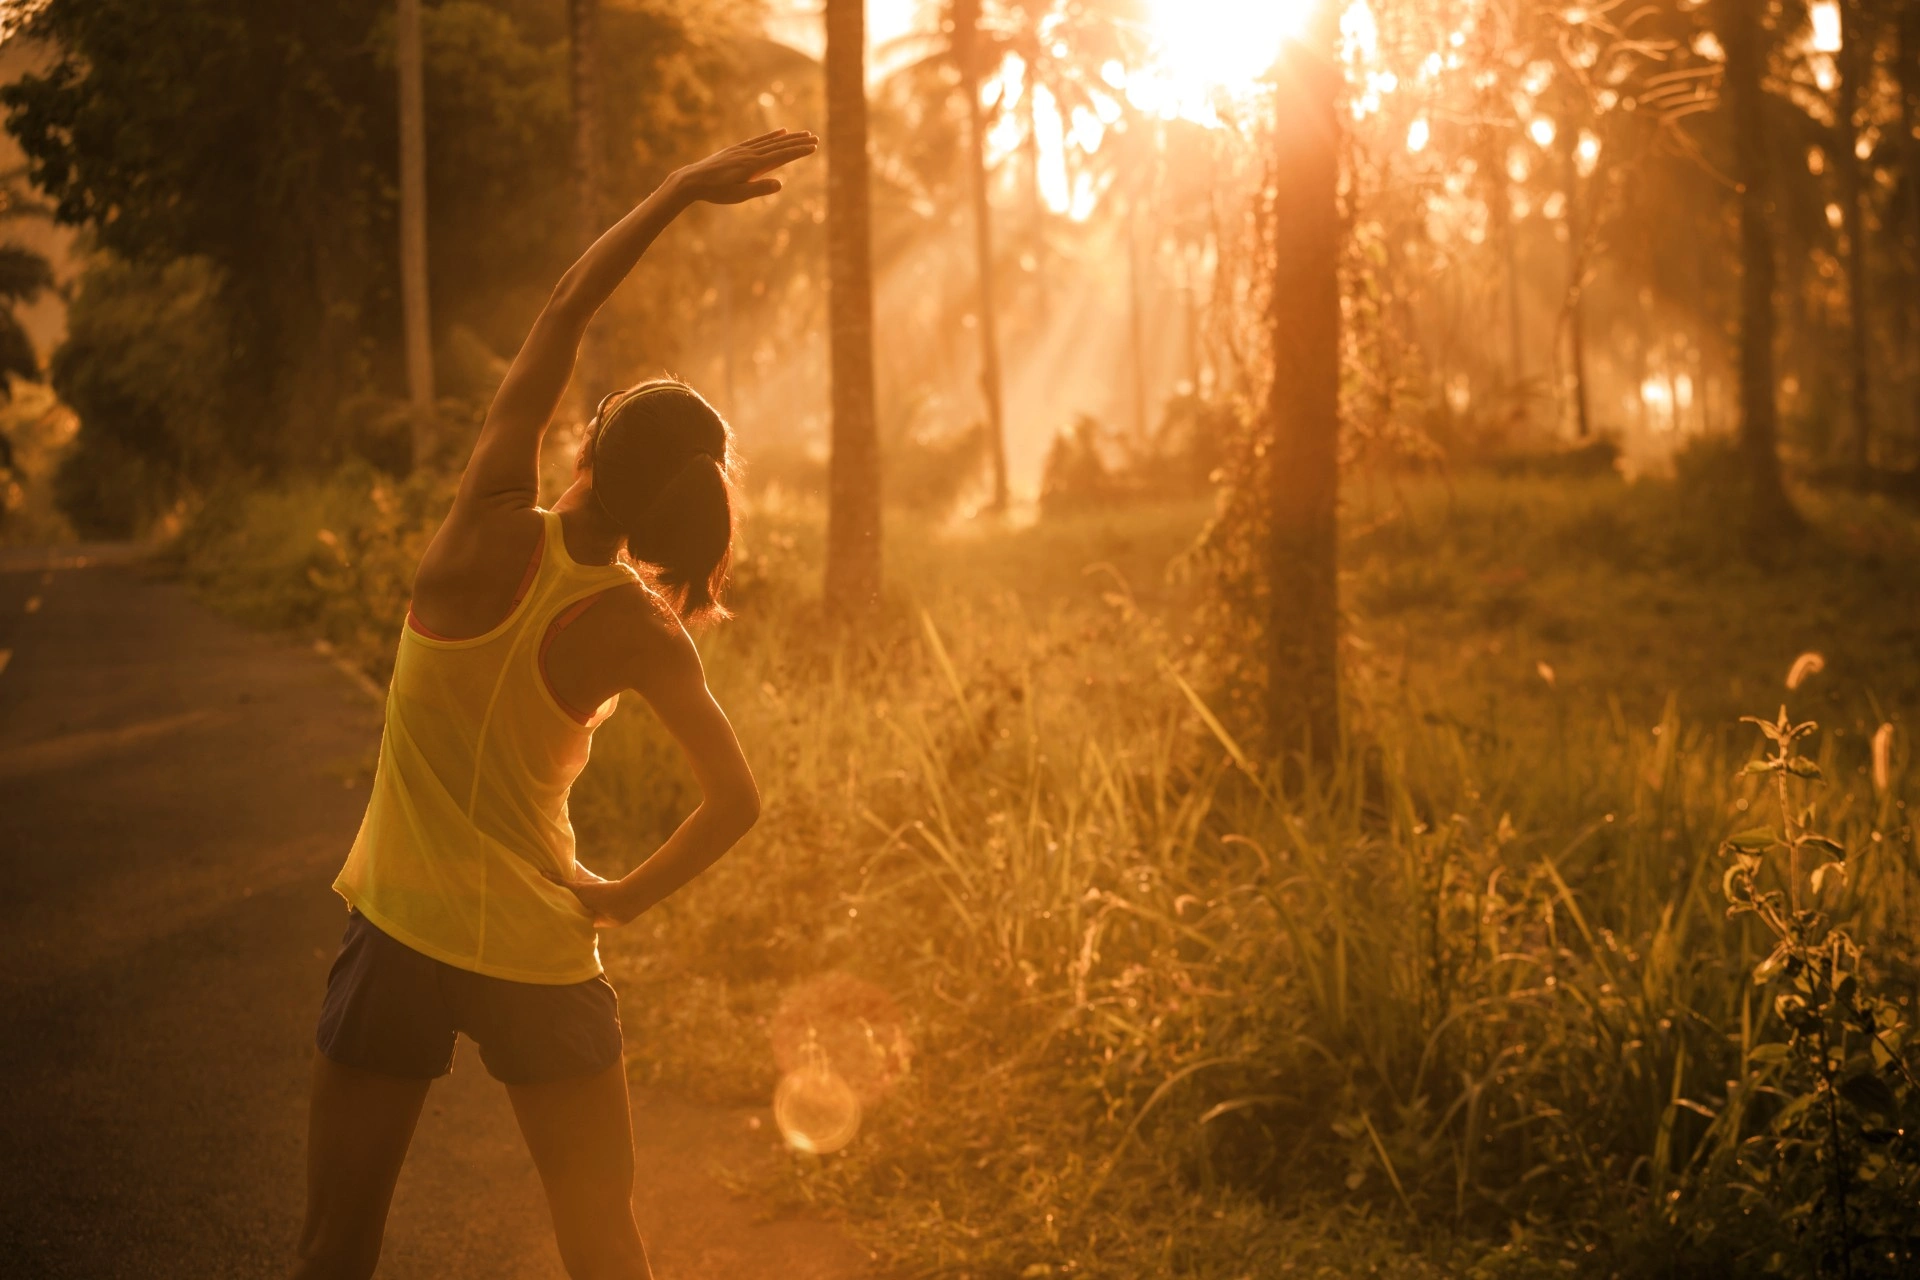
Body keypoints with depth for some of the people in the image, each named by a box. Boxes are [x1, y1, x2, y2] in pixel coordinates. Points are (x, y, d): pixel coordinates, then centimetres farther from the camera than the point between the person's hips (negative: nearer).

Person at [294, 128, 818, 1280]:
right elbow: (737, 801, -13)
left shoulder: (493, 536, -13)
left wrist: (685, 189, -3)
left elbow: (563, 316, -6)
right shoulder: (641, 633, -10)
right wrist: (626, 898, 1)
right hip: (543, 957, 1)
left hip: (405, 936, -1)